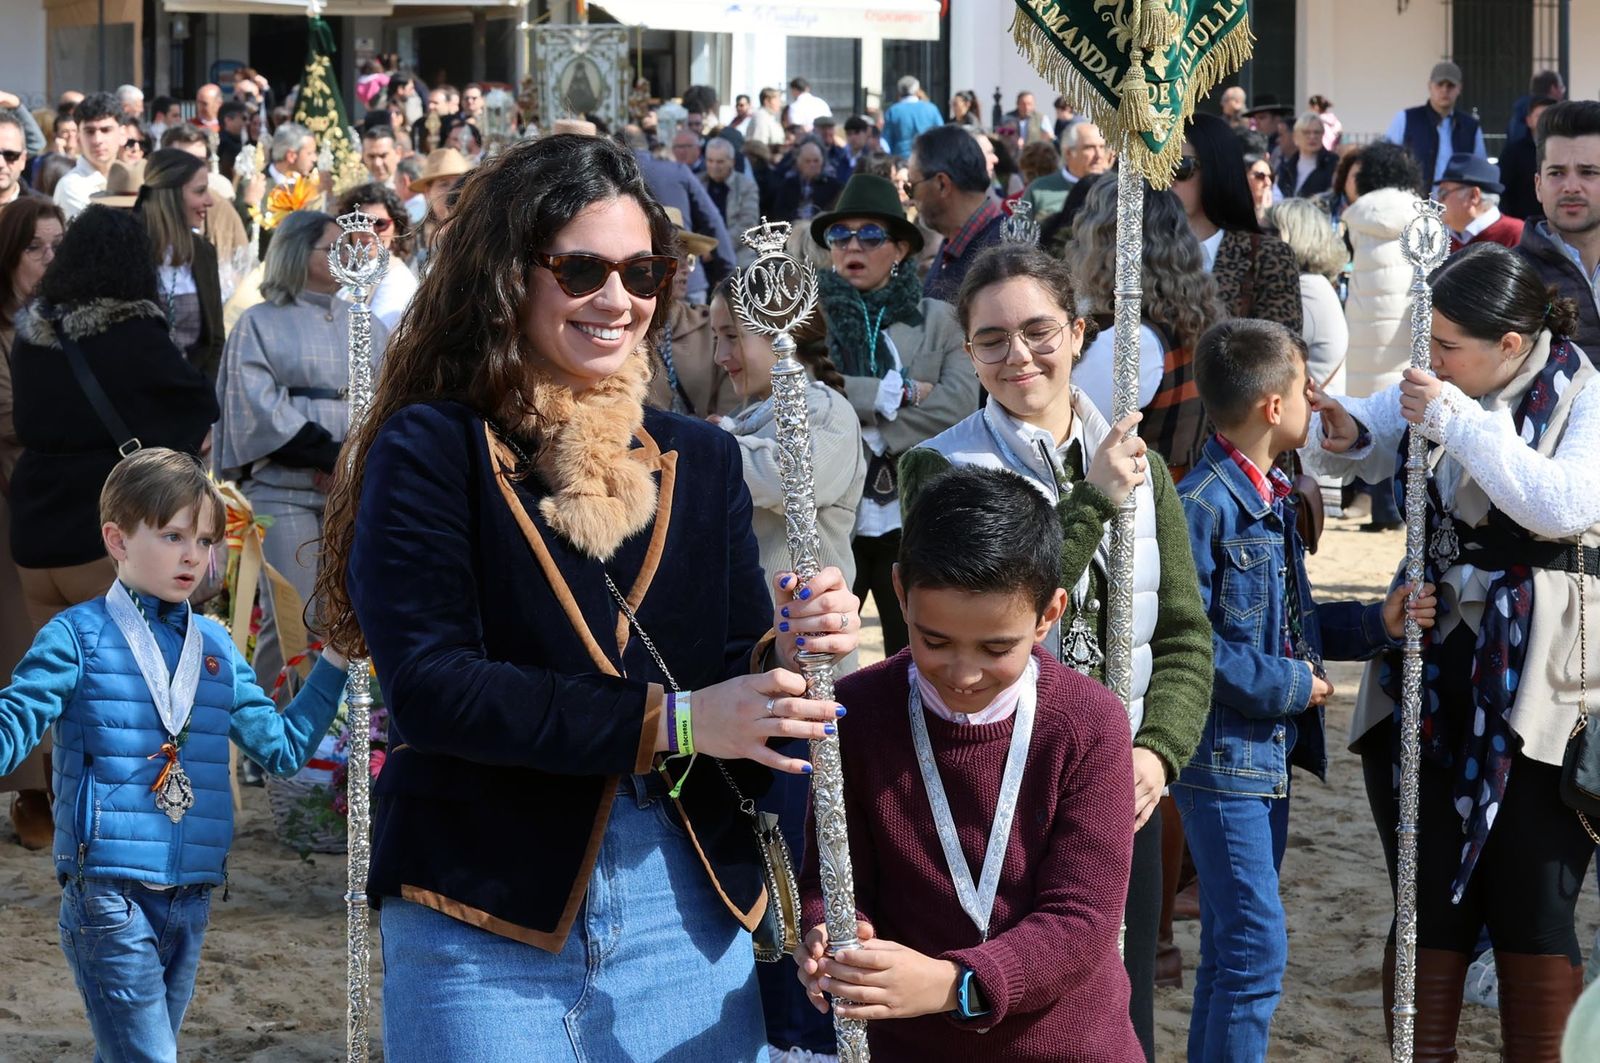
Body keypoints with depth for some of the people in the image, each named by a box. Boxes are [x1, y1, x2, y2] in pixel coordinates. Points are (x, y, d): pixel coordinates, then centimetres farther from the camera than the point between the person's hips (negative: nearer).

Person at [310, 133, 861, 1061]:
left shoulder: (701, 461, 12)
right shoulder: (431, 452, -3)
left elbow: (734, 699, 10)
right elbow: (430, 689, -15)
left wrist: (787, 653, -14)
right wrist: (669, 721, -19)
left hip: (686, 914, 4)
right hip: (486, 922, -4)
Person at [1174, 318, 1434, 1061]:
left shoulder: (1272, 501, 12)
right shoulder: (1202, 506, -18)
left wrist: (1377, 623, 5)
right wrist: (1288, 686, -16)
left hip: (1271, 753, 9)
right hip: (1222, 755, -9)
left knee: (1234, 945, 15)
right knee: (1257, 945, -11)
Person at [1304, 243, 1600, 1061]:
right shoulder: (1437, 388, 8)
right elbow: (1353, 449, 21)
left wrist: (1460, 424, -24)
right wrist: (1342, 436, -3)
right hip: (1428, 668, 5)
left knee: (1532, 909, 1)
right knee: (1431, 903, 7)